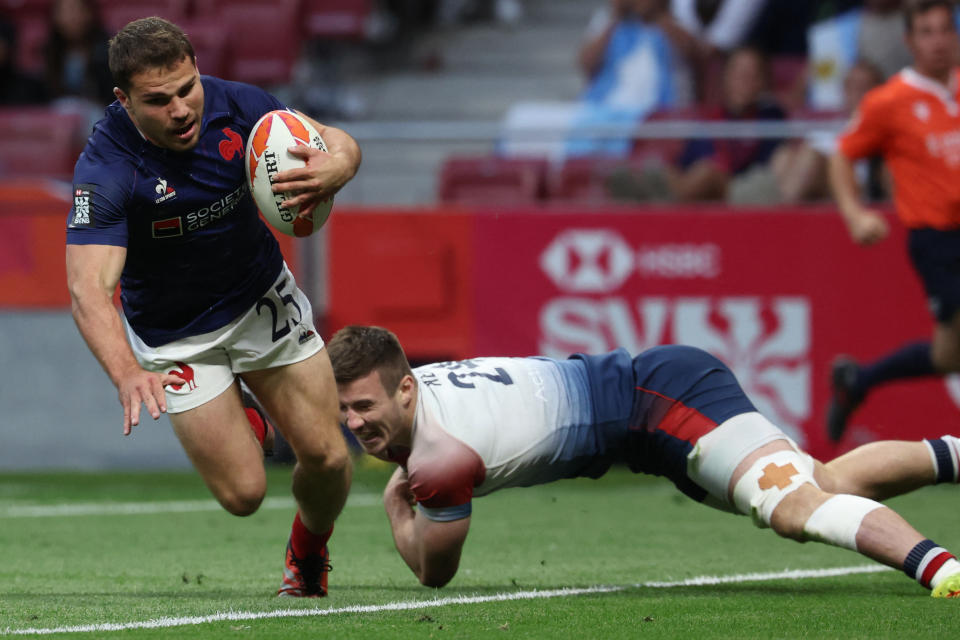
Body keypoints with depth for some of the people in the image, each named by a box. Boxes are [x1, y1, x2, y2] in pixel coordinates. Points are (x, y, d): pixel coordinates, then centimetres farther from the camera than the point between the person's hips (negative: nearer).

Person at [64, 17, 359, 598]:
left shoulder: (235, 105, -19)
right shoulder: (105, 171, -32)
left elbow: (340, 143, -8)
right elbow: (90, 289, -40)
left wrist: (333, 169, -34)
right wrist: (128, 375, -58)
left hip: (264, 298, 3)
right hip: (175, 336, -3)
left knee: (326, 455, -3)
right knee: (243, 494, -6)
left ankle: (309, 555, 31)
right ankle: (239, 426, 31)